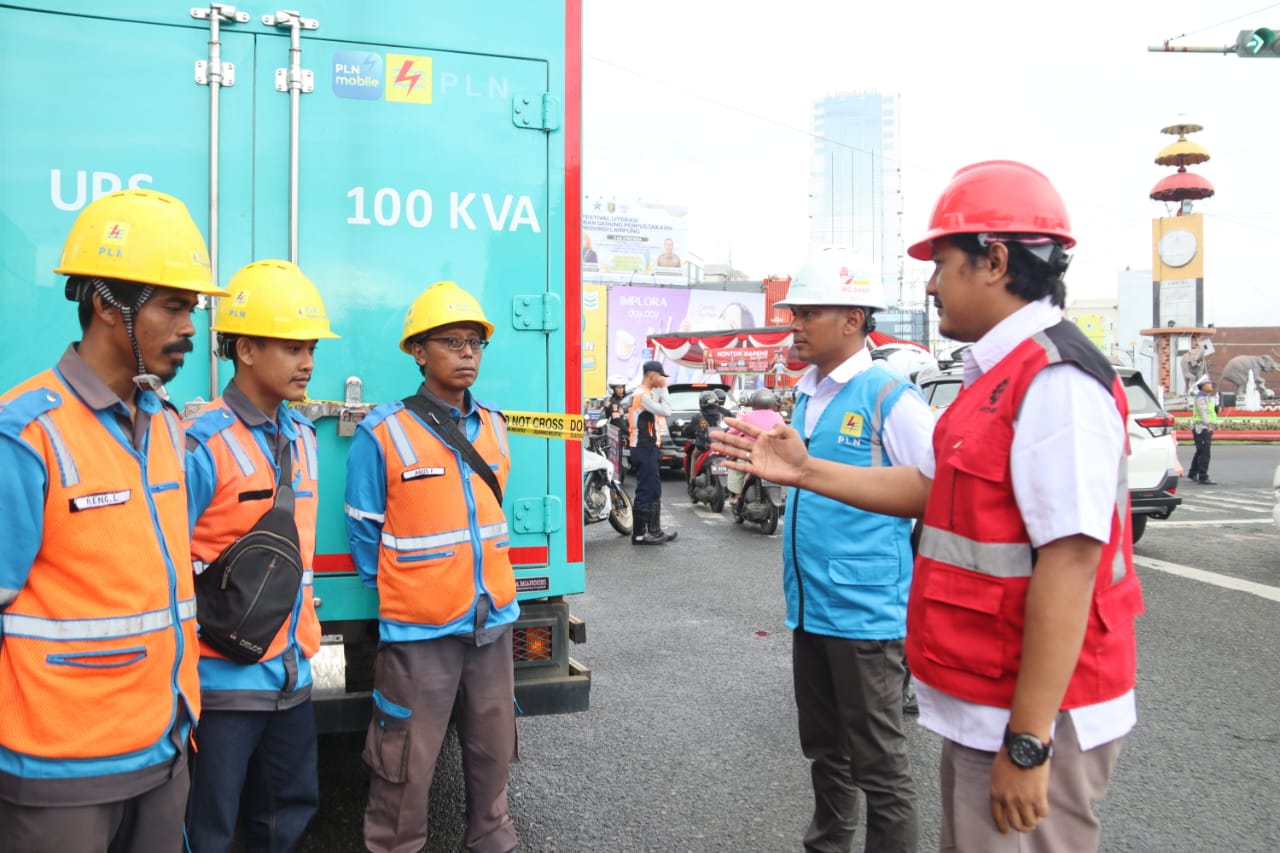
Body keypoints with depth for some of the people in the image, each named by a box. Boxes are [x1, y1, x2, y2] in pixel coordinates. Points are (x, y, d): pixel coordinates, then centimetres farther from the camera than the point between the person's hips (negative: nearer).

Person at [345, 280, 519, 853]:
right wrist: (396, 594, 5)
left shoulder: (495, 427, 5)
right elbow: (365, 535, -4)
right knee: (406, 768, 7)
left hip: (494, 622, 5)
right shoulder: (383, 434, -12)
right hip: (419, 632, -5)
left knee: (493, 754, 18)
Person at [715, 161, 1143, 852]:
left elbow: (1068, 564, -26)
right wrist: (804, 471, 13)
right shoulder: (1003, 375, 11)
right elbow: (930, 488, 16)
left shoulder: (1056, 381, -22)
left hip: (1032, 715, -10)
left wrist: (1027, 744, -25)